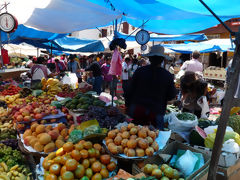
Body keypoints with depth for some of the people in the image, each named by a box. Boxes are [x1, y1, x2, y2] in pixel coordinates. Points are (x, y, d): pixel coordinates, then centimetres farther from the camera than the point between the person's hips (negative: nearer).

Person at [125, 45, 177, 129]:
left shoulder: (139, 71, -4)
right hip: (156, 112, -1)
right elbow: (172, 95, 3)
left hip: (137, 109, 1)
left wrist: (128, 105, 13)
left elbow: (130, 90, 1)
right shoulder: (168, 75, -6)